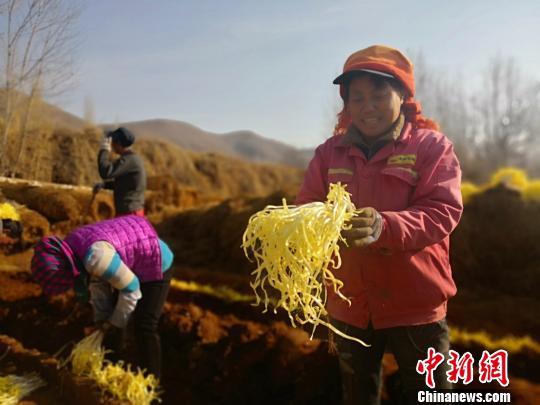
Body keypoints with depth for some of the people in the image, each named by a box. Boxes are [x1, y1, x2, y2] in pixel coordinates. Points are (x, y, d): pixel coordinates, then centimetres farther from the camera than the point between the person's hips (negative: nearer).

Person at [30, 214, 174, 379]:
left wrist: (117, 321, -11)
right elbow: (97, 281, 4)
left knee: (144, 328, -6)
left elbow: (131, 288, -26)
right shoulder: (71, 249, -9)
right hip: (131, 266, 9)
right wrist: (102, 317, 1)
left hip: (155, 263, -9)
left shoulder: (95, 257, -36)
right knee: (110, 324, 17)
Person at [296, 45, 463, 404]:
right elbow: (306, 207, -1)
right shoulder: (331, 151, 3)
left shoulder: (432, 146, -7)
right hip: (349, 303, 3)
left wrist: (384, 227, -37)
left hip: (414, 303, -3)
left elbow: (443, 212, -18)